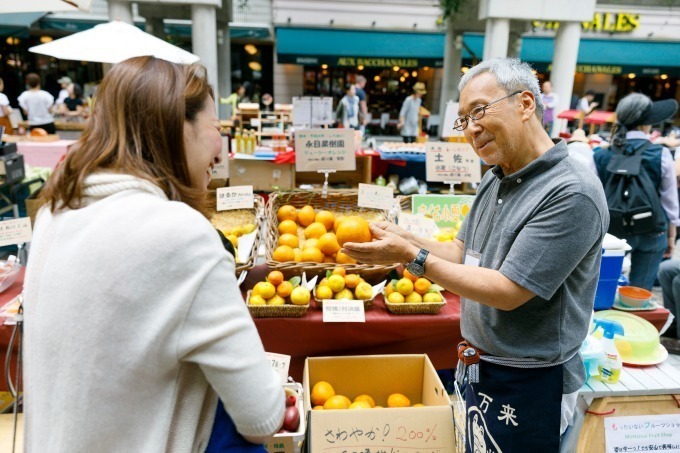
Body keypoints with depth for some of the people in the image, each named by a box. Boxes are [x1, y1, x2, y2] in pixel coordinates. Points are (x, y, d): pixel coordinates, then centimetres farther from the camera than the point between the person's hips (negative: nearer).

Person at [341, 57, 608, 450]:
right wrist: (402, 238, -7)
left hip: (531, 388, -7)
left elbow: (507, 292, -26)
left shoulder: (572, 195, -23)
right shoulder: (495, 181, 3)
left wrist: (413, 257, -24)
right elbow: (462, 253, 9)